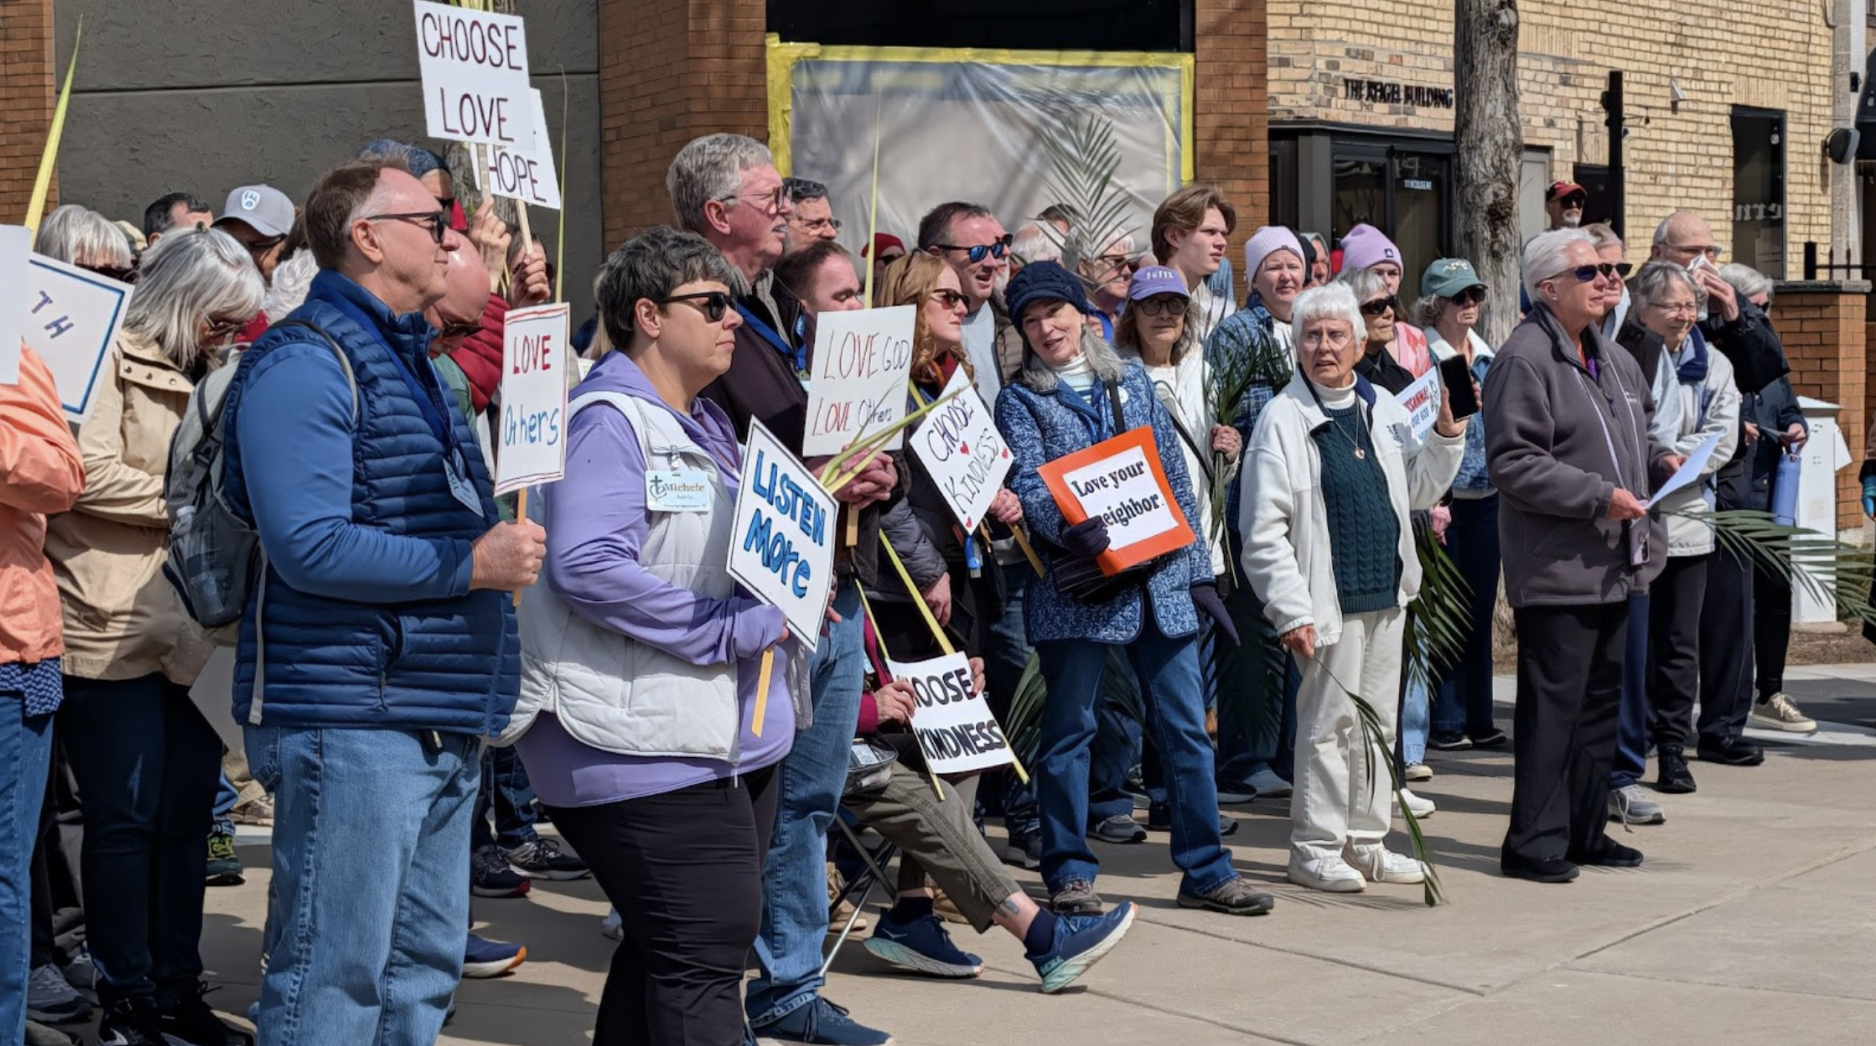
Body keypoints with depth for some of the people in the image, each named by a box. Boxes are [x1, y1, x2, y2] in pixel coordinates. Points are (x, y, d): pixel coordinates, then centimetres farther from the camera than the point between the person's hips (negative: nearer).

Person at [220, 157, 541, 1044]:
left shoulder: (410, 359, 21)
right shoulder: (304, 363, -11)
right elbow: (309, 546, -22)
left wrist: (507, 543, 15)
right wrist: (470, 564, -18)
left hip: (442, 726, 10)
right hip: (349, 717, -10)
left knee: (422, 970, 13)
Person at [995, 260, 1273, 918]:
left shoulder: (1131, 384, 13)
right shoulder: (1020, 401, 3)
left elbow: (1176, 478, 13)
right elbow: (1028, 484, -11)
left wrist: (1197, 570, 8)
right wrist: (1067, 529, -31)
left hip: (1160, 583, 3)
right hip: (1076, 585, -3)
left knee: (1185, 727, 4)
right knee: (1068, 729, 2)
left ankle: (1205, 870, 11)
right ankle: (1069, 874, 12)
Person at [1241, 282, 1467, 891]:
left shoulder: (1384, 410, 10)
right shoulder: (1284, 418, -9)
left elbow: (1419, 490, 21)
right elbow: (1263, 528, -12)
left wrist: (1448, 433, 6)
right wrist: (1290, 609, -17)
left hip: (1387, 594, 6)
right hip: (1328, 599, -6)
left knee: (1378, 723, 13)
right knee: (1328, 724, -1)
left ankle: (1366, 842, 23)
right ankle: (1315, 847, 10)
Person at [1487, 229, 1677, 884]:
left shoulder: (1613, 360, 16)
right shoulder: (1525, 360, -14)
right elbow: (1513, 462, -20)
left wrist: (1659, 462, 8)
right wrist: (1599, 496, -21)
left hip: (1615, 563, 9)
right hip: (1557, 571, -9)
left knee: (1601, 702, 15)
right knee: (1552, 706, -6)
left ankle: (1585, 830, 25)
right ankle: (1535, 843, 0)